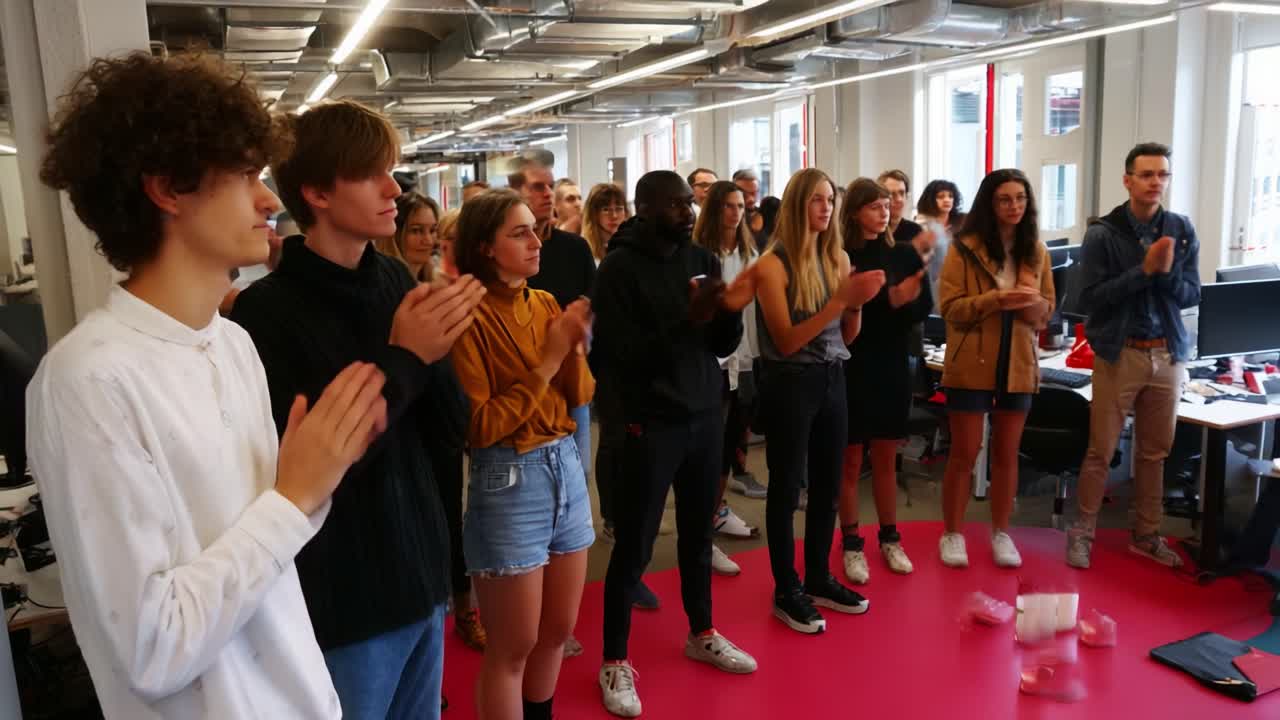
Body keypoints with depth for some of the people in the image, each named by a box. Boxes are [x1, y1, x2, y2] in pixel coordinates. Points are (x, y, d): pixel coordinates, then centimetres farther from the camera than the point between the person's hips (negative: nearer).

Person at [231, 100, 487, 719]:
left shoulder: (399, 284, 1)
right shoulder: (266, 311, -15)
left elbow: (450, 430, 2)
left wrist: (434, 352, -16)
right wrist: (402, 361, -22)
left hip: (421, 577, 5)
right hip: (341, 604, -5)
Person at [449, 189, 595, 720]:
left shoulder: (546, 304, 7)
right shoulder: (471, 317, -14)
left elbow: (580, 397, 8)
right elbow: (479, 427, -17)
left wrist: (574, 347, -11)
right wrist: (546, 362, -17)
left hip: (566, 467, 7)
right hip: (509, 480, -7)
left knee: (558, 630, 18)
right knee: (514, 647, 6)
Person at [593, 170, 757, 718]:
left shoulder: (701, 259, 6)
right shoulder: (620, 267, -10)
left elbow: (723, 346, 7)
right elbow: (619, 356, -18)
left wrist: (730, 312, -13)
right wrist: (686, 320, -24)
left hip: (705, 415, 5)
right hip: (652, 423, -5)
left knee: (698, 534, 17)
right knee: (633, 545, 2)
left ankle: (702, 634, 36)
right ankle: (614, 661, 16)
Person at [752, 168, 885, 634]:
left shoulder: (838, 258, 7)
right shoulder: (773, 264, -11)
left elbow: (847, 336, 11)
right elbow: (786, 341, -17)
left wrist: (858, 302, -10)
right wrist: (839, 298, -21)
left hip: (832, 379, 6)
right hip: (790, 384, -6)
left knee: (827, 486, 15)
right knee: (786, 489, 5)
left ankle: (818, 579, 30)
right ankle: (786, 592, 18)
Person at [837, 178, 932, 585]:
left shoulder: (904, 254, 2)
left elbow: (924, 307, -1)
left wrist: (899, 305, -20)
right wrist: (889, 299, -24)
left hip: (893, 367, 3)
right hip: (851, 368, -3)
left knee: (886, 459, 15)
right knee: (850, 460, 7)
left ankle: (889, 538, 29)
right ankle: (851, 544, 19)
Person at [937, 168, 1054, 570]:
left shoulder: (1037, 251, 6)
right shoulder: (965, 248, -7)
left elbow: (1048, 311, 8)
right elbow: (949, 308, -11)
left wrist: (1032, 303, -15)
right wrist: (995, 299, -24)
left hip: (1018, 365, 4)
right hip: (971, 365, -3)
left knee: (1007, 454, 12)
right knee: (963, 454, 4)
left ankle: (1000, 532, 26)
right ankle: (952, 534, 17)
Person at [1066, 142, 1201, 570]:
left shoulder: (1182, 231, 4)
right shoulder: (1103, 234, -7)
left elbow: (1192, 296, 4)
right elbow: (1090, 298, -13)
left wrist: (1167, 272, -16)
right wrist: (1145, 269, -19)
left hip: (1167, 354, 4)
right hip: (1119, 354, -4)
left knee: (1155, 451, 13)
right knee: (1101, 450, 1)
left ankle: (1146, 535, 25)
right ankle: (1082, 533, 14)